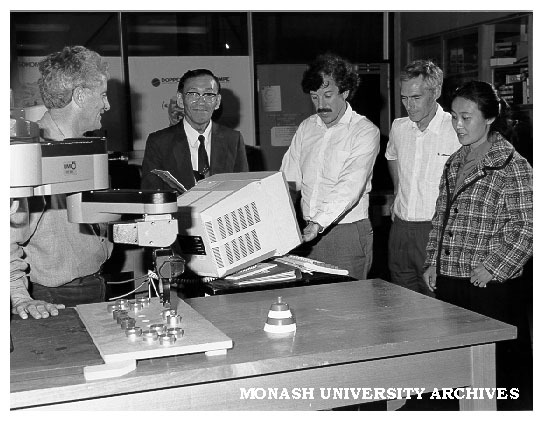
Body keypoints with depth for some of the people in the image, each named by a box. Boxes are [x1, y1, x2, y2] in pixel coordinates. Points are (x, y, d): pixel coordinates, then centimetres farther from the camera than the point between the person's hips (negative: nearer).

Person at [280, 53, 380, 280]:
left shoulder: (365, 131, -7)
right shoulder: (306, 127, 12)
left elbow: (350, 187, -18)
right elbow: (288, 180, 8)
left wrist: (319, 223, -30)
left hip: (347, 235, -5)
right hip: (307, 232, 5)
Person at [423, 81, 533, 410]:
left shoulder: (512, 165, -9)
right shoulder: (454, 163, 13)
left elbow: (527, 226, -12)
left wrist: (492, 266, -14)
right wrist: (432, 264, 13)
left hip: (490, 285, -6)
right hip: (449, 281, 7)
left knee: (497, 367, 2)